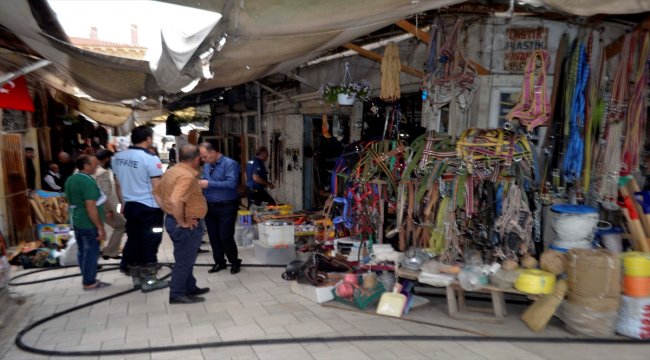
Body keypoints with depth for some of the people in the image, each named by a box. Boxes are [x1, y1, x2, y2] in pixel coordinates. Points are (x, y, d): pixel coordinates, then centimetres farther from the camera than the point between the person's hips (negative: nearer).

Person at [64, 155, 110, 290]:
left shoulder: (70, 180, 8)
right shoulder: (88, 181, -22)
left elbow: (70, 202, 18)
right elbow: (91, 208, -25)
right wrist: (100, 228, -21)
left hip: (76, 222, 9)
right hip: (89, 224, -9)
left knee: (82, 251, 17)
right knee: (91, 252, 2)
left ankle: (86, 278, 29)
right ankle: (89, 282, 12)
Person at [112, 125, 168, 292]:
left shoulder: (118, 157, 5)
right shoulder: (150, 158, -17)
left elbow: (118, 184, 14)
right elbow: (157, 188, -16)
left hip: (130, 206, 7)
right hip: (149, 208, -7)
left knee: (134, 240, 16)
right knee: (149, 243, 3)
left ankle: (137, 277, 28)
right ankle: (148, 280, 13)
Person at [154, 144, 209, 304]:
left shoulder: (171, 171, 6)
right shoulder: (187, 176, -24)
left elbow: (157, 192, 16)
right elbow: (176, 201, -36)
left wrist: (172, 215, 15)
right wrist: (182, 222, -22)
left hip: (171, 219, 10)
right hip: (187, 226, -10)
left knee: (185, 259, 22)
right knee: (184, 260, 5)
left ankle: (190, 288, 35)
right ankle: (177, 295, 18)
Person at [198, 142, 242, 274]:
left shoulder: (229, 164, -14)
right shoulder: (206, 166, 9)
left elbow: (231, 183, -25)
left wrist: (209, 184, -24)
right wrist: (200, 184, -5)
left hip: (226, 207, -7)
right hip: (210, 207, 7)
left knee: (225, 236, -3)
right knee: (213, 236, 12)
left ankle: (235, 262, 17)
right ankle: (219, 262, 28)